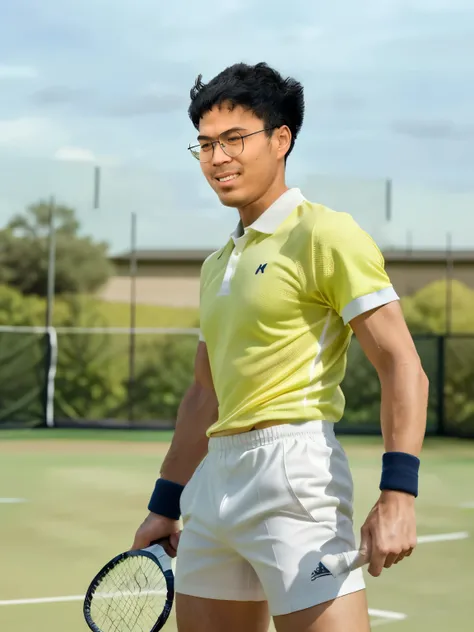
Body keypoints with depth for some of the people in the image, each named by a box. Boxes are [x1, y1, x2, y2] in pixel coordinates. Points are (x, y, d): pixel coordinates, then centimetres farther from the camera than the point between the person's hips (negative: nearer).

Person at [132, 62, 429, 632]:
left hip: (294, 467, -8)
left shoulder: (325, 234, -5)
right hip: (216, 474, 8)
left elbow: (402, 368, -12)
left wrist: (397, 496, -22)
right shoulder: (217, 264, 19)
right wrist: (165, 505, 25)